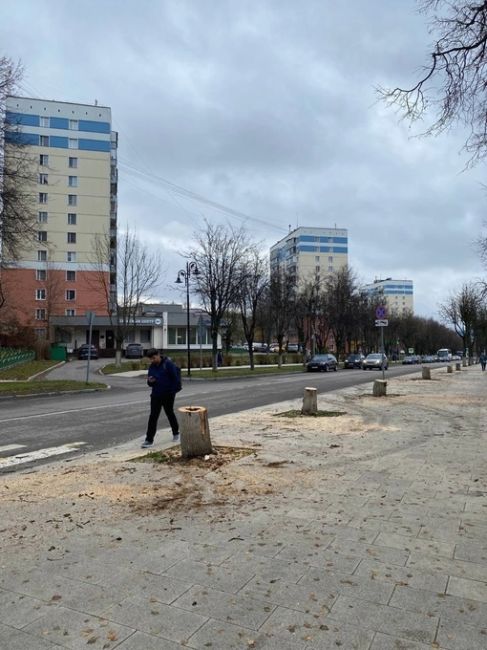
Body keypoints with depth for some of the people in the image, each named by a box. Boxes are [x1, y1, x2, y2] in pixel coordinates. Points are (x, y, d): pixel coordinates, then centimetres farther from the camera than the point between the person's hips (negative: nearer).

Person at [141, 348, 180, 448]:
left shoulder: (168, 364, -12)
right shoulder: (152, 366, 6)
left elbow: (175, 378, -12)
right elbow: (150, 383, 12)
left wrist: (173, 391, -12)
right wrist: (150, 381, -11)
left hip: (168, 395, -4)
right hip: (156, 395, 5)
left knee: (170, 413, 12)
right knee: (153, 417, -1)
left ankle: (176, 433, 34)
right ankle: (149, 440, 1)